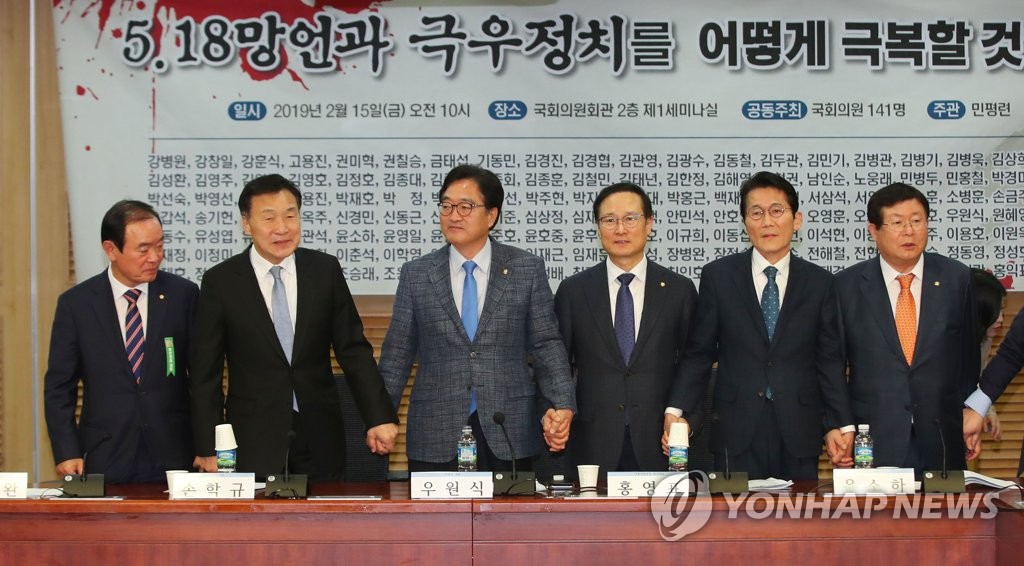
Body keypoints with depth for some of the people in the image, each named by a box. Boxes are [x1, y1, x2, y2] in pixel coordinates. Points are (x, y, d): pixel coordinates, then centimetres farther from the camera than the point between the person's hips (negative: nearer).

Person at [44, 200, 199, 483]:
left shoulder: (183, 295, 1)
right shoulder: (76, 303, 1)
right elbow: (59, 387, 4)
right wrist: (67, 454, -4)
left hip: (173, 459, 0)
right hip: (104, 463, 0)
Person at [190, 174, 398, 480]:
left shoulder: (325, 270, 1)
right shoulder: (220, 282, -3)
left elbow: (354, 350, 4)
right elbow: (206, 372, 0)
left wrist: (379, 418, -3)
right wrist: (209, 449, -3)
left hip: (320, 438, 2)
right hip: (253, 442, -1)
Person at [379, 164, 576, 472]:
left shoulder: (528, 269, 3)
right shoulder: (415, 275, 6)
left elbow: (546, 345, 2)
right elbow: (397, 354, 8)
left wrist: (561, 406, -11)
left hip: (509, 434, 0)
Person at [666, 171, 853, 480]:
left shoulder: (819, 283, 7)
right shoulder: (717, 276, 4)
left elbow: (829, 361, 7)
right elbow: (699, 353, 4)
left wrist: (840, 425, -2)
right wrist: (676, 410, -8)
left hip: (799, 435, 1)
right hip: (736, 434, -1)